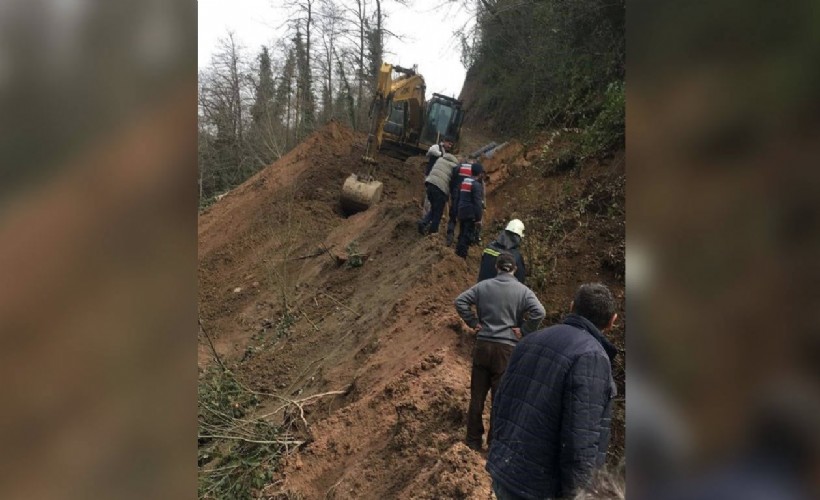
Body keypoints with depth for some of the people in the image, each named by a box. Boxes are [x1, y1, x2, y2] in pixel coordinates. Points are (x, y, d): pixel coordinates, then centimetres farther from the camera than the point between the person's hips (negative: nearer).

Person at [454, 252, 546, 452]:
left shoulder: (483, 286, 2)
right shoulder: (522, 290, -2)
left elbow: (460, 301, -5)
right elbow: (539, 312, -16)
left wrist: (473, 323, 2)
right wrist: (523, 331, -6)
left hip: (482, 345, 2)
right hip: (507, 348, -1)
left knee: (477, 395, 12)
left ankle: (474, 439, 21)